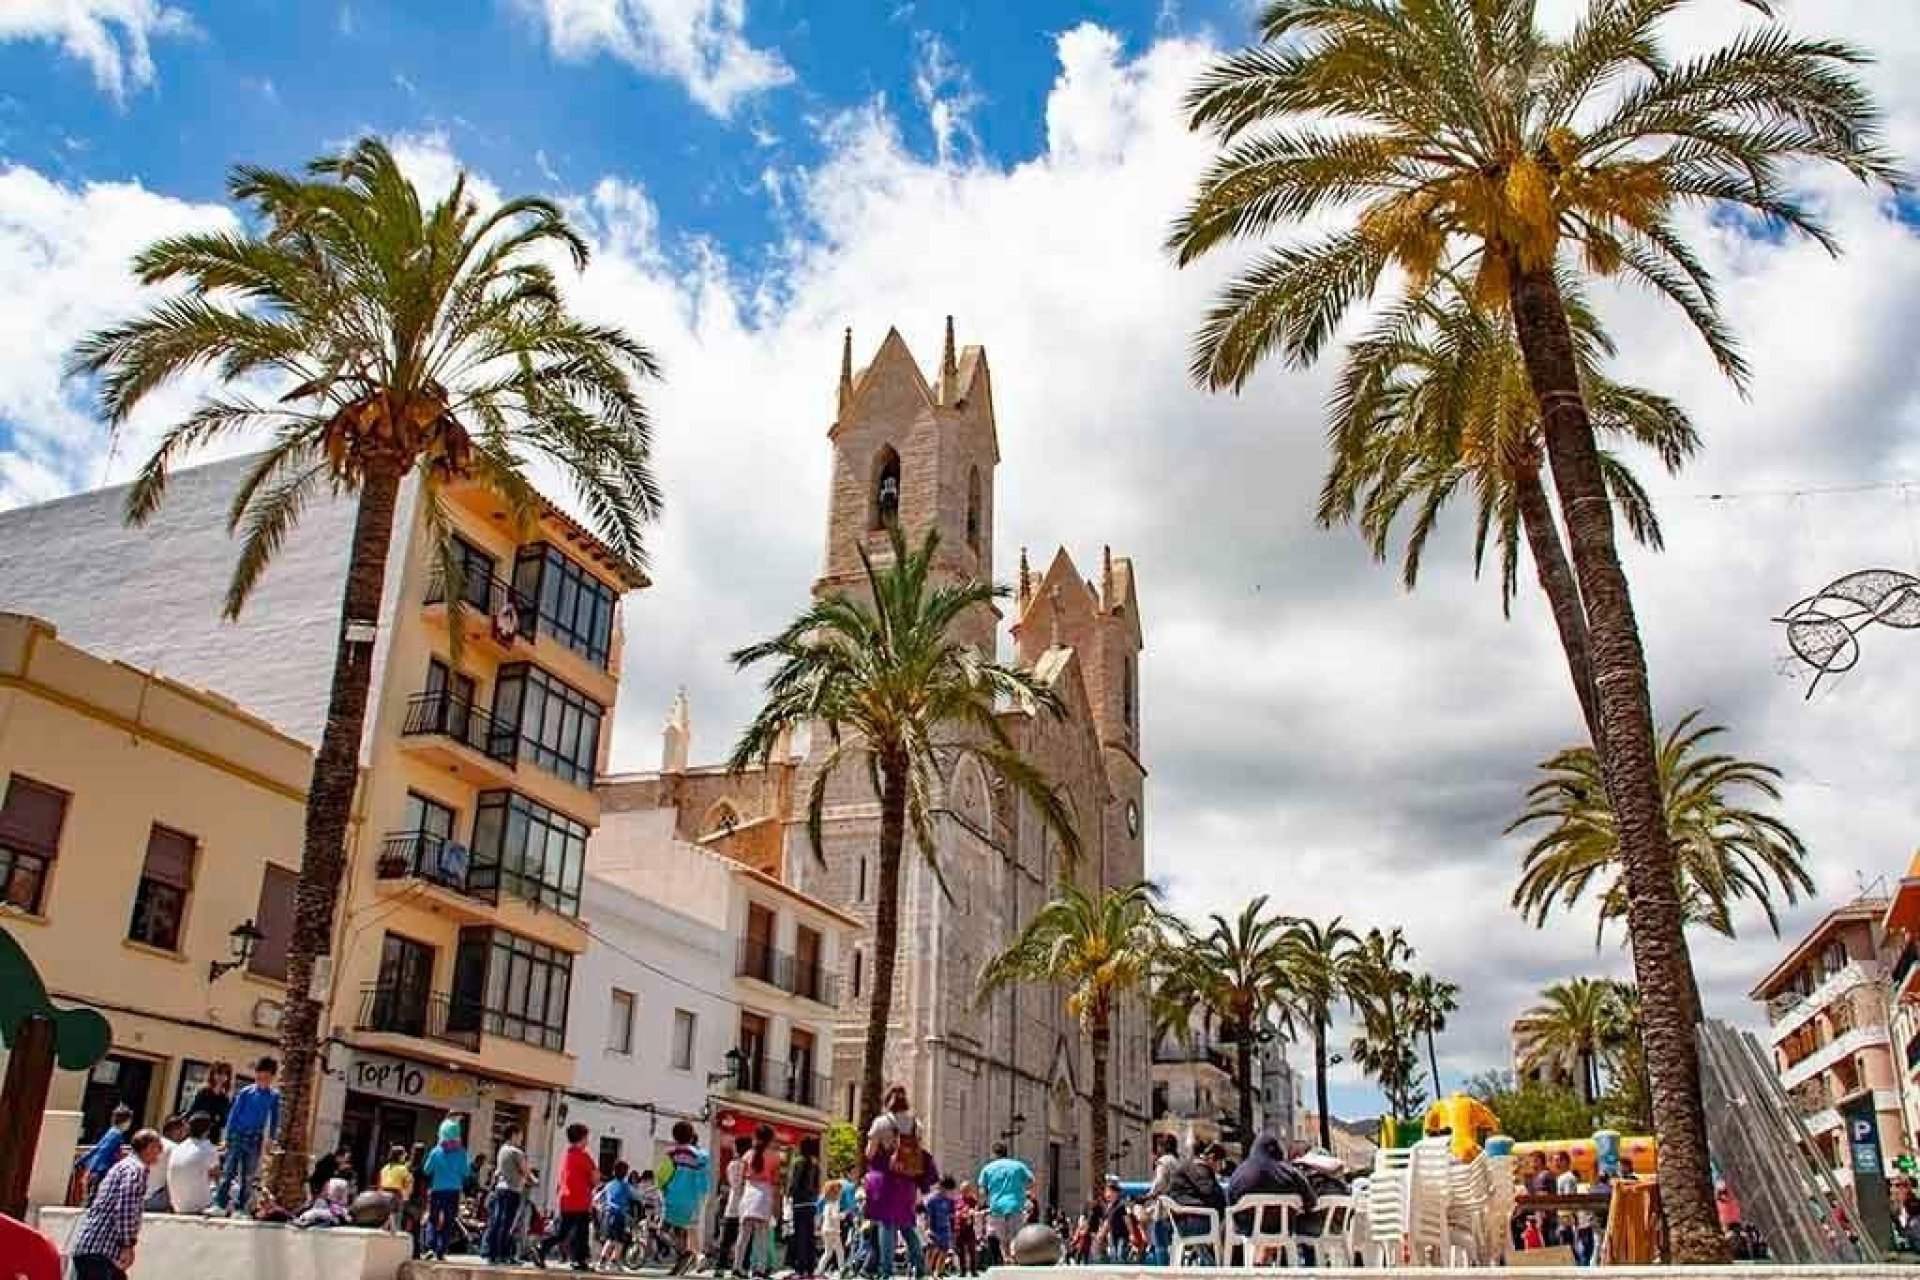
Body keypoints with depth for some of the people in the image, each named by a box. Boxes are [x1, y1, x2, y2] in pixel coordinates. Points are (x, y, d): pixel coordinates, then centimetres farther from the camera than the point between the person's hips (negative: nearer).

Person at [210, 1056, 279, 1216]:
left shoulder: (274, 1096, 0)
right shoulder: (245, 1092, -3)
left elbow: (275, 1119, 6)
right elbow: (233, 1114, 1)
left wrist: (270, 1138, 1)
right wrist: (228, 1135, -2)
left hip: (255, 1139, 1)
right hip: (237, 1135, -1)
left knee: (248, 1176, 5)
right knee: (228, 1171, -6)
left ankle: (242, 1208, 10)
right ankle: (220, 1204, -3)